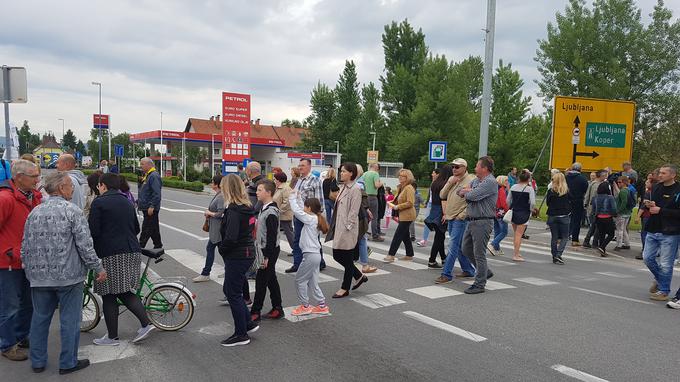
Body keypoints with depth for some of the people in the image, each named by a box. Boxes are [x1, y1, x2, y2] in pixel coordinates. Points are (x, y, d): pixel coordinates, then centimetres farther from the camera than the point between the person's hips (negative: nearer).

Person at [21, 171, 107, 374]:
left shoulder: (34, 212, 6)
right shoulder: (72, 211, -12)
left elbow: (25, 246, 11)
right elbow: (85, 245, -16)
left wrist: (28, 267, 25)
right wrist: (99, 268, -7)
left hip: (39, 277, 6)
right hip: (69, 276, -5)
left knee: (40, 318, 17)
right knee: (69, 320, 6)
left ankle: (37, 362, 28)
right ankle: (68, 363, 15)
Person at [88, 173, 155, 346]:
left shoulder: (99, 203, -7)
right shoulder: (127, 202, 15)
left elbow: (93, 231, -13)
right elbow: (136, 229, 19)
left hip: (111, 255, -7)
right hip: (132, 252, 7)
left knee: (109, 295, 5)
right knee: (125, 292, 16)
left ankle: (112, 337, 13)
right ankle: (146, 323, 4)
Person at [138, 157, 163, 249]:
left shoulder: (154, 176, -15)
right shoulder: (147, 175, 17)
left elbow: (157, 193, -23)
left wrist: (152, 206, -26)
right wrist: (138, 202, 21)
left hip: (150, 209, -10)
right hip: (146, 208, 10)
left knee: (146, 229, -7)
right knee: (154, 228, 15)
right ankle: (158, 245, 22)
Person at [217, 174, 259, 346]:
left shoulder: (233, 210, -21)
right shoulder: (247, 207, 6)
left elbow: (230, 238, -28)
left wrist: (221, 249, -8)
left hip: (236, 256, -9)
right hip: (248, 253, 9)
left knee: (234, 294, 4)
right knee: (230, 290, 22)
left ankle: (241, 335, 16)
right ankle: (249, 323, 28)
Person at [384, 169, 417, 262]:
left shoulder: (409, 188, -15)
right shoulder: (401, 187, 13)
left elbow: (410, 203, -22)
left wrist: (397, 207, -19)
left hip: (407, 216, -10)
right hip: (402, 215, 10)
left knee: (397, 235, -8)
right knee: (405, 235, 14)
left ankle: (391, 255, -4)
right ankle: (409, 255, 23)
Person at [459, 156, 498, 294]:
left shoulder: (490, 182, -16)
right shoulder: (476, 180, 14)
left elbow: (471, 196, -23)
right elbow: (460, 192, 13)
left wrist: (466, 191, -1)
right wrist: (468, 191, -8)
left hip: (482, 222, -10)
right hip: (472, 221, 10)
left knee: (479, 253, -3)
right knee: (466, 249, 17)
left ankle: (479, 284, 7)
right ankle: (485, 272, 32)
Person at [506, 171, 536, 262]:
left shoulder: (513, 187, 3)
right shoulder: (529, 188, -11)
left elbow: (508, 200, 6)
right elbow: (533, 202, -17)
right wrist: (531, 209, 1)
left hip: (513, 212, 5)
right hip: (524, 213, -5)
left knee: (516, 234, 17)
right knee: (519, 235, -2)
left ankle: (516, 252, 24)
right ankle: (515, 255, 0)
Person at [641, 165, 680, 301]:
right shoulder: (656, 188, 9)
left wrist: (660, 210, -20)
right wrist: (649, 205, -1)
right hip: (653, 231, 7)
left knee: (665, 264, 1)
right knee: (648, 258, 11)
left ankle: (663, 291, 14)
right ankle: (659, 279, 36)